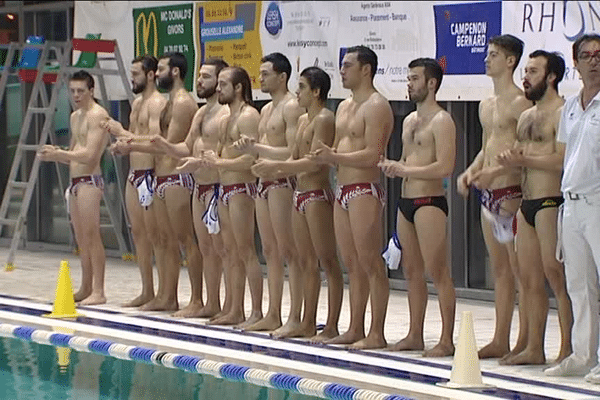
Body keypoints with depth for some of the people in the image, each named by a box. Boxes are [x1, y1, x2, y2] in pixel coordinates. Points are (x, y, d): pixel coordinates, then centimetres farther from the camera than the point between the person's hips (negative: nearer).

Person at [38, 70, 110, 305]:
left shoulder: (97, 115, -11)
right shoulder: (75, 116, 19)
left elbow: (89, 155, -19)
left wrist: (58, 153, -18)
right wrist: (54, 155, 4)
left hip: (90, 181, -9)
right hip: (75, 181, 9)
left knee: (91, 236, -11)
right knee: (81, 239, 11)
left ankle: (98, 292, -11)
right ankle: (85, 289, 17)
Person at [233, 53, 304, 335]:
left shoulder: (291, 107, -11)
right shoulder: (266, 110, 19)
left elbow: (292, 152, -19)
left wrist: (257, 148, -19)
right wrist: (249, 148, 4)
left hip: (282, 182, -10)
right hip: (264, 182, 10)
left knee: (288, 252, -9)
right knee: (270, 251, 11)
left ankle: (295, 319, -9)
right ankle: (273, 315, 15)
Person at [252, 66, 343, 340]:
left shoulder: (324, 119, -12)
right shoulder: (303, 120, 18)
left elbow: (313, 162, -20)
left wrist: (275, 165, -18)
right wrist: (270, 171, 0)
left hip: (318, 194, -10)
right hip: (300, 194, 10)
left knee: (327, 261, -6)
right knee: (307, 262, 11)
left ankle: (332, 326, -6)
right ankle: (308, 324, 15)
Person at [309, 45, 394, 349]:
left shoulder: (376, 107, -10)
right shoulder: (344, 107, 20)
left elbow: (372, 155, -18)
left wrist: (334, 156, -17)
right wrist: (325, 155, 2)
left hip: (364, 190, -10)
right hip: (342, 189, 10)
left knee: (370, 264, -8)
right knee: (352, 265, 11)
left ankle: (376, 333, -7)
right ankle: (355, 329, 16)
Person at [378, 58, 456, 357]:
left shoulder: (441, 121, -9)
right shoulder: (409, 121, 19)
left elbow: (444, 167, -19)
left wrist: (404, 170, -15)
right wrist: (392, 167, 5)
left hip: (429, 202, -9)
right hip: (406, 201, 9)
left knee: (437, 272, -9)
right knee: (412, 271, 11)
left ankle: (446, 340, -8)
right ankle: (415, 335, 17)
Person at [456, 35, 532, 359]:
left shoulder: (519, 103, -11)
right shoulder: (486, 106, 18)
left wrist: (495, 171, -23)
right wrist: (470, 172, 9)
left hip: (510, 192, -9)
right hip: (489, 195, 9)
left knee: (519, 270, -6)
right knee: (499, 270, 11)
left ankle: (525, 341, -4)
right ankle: (500, 340, 14)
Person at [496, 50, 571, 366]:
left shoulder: (561, 113, -9)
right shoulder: (526, 116, 20)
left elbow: (562, 160, -19)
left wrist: (523, 160, -15)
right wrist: (508, 162, 4)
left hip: (550, 201, -9)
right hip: (526, 202, 9)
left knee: (556, 275, -10)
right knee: (529, 278, 9)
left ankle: (567, 349, -8)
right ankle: (534, 348, 13)